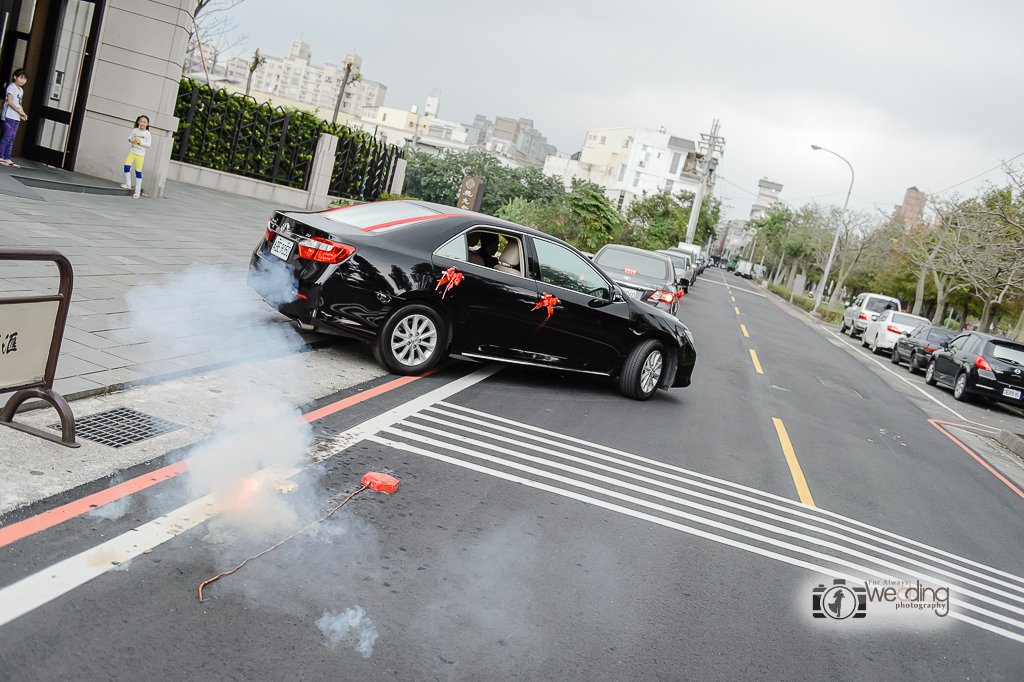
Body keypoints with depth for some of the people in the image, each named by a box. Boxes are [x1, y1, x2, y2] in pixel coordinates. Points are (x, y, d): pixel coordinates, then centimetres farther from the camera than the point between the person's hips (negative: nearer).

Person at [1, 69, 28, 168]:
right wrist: (20, 112, -16)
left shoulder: (21, 90, 19)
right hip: (10, 116, -8)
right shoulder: (12, 87, -6)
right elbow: (10, 102, -13)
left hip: (17, 118, 8)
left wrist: (22, 114, 5)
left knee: (11, 138, 7)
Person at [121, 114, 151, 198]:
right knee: (126, 166, -13)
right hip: (132, 152, 3)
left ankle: (137, 191, 6)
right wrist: (130, 139, -7)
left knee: (138, 172, -2)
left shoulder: (147, 134, -4)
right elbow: (130, 137, 16)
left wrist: (140, 142, -19)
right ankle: (128, 184, 5)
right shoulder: (135, 130, 5)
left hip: (140, 154, -3)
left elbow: (148, 144, -8)